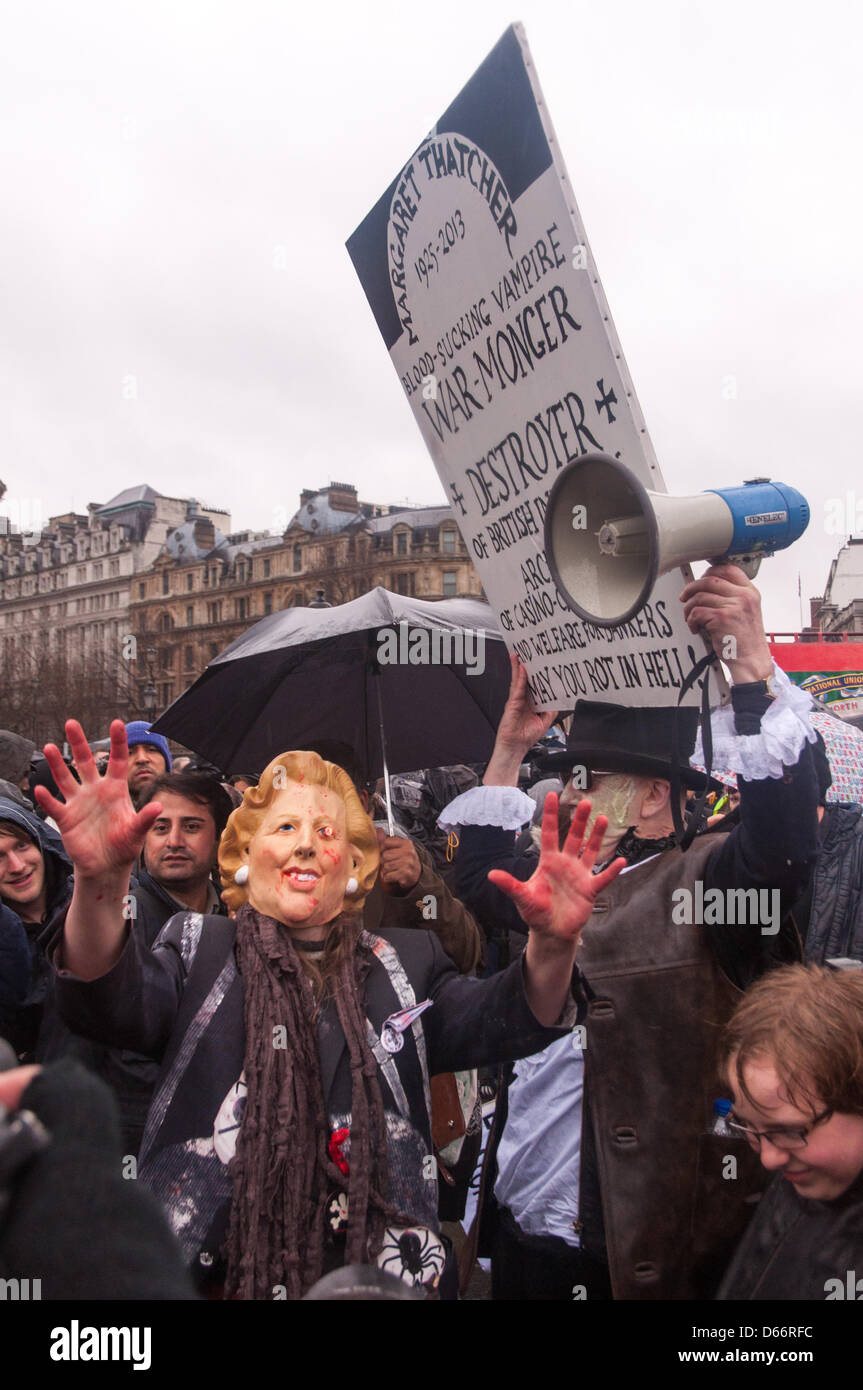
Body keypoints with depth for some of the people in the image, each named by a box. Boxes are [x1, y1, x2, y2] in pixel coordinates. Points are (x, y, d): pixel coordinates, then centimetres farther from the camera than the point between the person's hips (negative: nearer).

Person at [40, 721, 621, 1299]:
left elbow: (501, 1020, -8)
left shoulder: (406, 962, 7)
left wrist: (552, 945, -30)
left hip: (374, 1271, 2)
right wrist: (100, 881, -38)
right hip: (208, 1269, -1)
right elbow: (116, 999, -17)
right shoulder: (198, 948, 2)